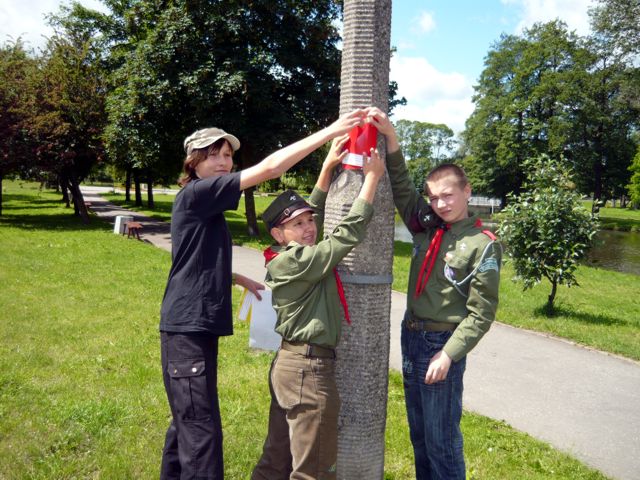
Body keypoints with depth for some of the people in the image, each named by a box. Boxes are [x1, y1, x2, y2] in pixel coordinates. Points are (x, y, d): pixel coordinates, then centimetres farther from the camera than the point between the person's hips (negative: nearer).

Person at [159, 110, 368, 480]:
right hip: (188, 328, -10)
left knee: (187, 423, 19)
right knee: (201, 432, -9)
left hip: (199, 326, 10)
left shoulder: (208, 206, 16)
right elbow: (269, 168, -20)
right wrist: (330, 131, -19)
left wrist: (239, 279, 13)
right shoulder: (195, 194, -13)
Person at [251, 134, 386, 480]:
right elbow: (348, 233, -20)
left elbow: (314, 211, 17)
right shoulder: (295, 262, -20)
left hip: (290, 363, 10)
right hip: (309, 368, -10)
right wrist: (372, 177, -13)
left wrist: (328, 167, 15)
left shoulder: (287, 258, 6)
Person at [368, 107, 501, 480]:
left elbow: (481, 312, -13)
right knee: (418, 433, 18)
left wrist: (448, 354, -18)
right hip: (411, 336, 6)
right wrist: (390, 137, -11)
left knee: (442, 440, 2)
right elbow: (401, 187, 1)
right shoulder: (427, 226, 4)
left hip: (442, 344, -6)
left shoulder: (483, 245, -11)